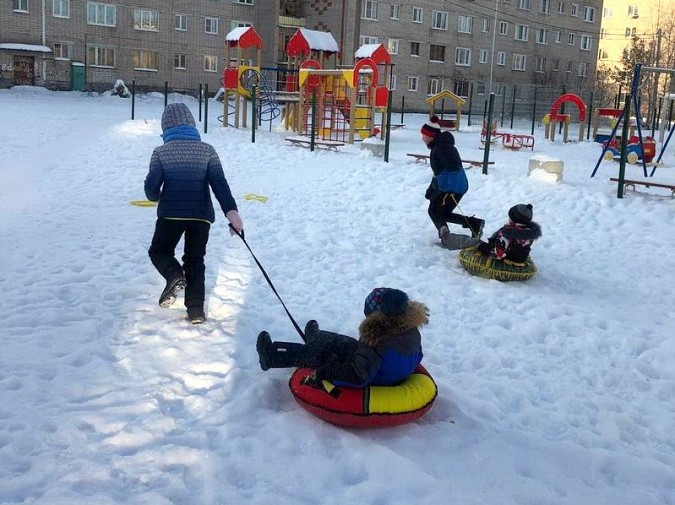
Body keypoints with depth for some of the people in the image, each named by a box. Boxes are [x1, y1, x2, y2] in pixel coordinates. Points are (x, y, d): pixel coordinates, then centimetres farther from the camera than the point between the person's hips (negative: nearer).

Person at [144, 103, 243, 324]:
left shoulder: (161, 152, 1)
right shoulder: (207, 150, 4)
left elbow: (151, 188, -4)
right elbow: (219, 183, -7)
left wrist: (156, 197, 20)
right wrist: (231, 211, -13)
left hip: (171, 213, -2)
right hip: (201, 214, 2)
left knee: (159, 250, 19)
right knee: (195, 260, 14)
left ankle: (175, 275, -13)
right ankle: (196, 308, 6)